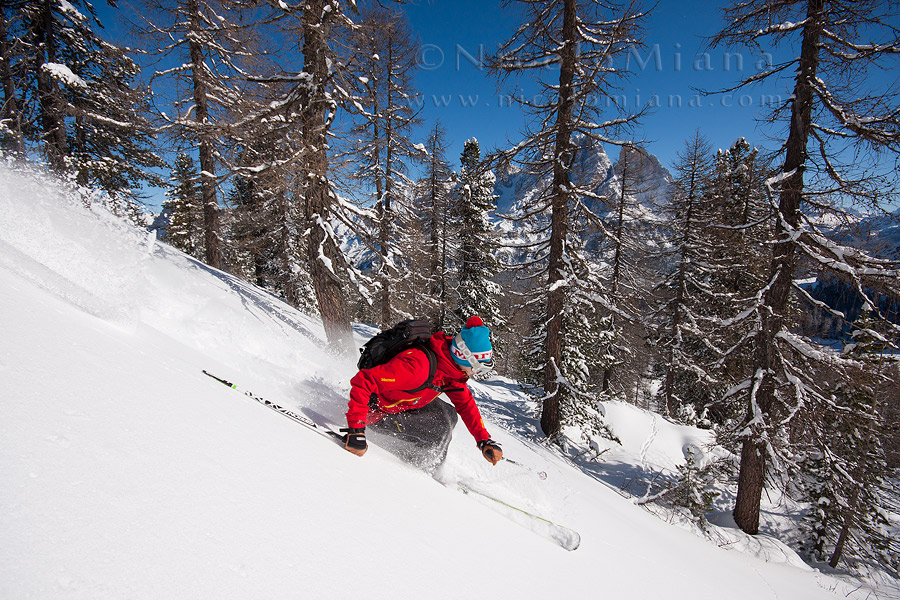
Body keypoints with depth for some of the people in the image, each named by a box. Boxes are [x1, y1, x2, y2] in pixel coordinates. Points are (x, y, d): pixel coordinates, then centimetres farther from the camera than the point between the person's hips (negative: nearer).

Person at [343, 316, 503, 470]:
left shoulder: (453, 368, -11)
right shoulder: (417, 366, -39)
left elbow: (466, 404, 3)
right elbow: (363, 381, -41)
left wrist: (484, 440, -3)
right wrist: (356, 429, -44)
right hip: (377, 412, -8)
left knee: (447, 415, 4)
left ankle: (433, 467, 19)